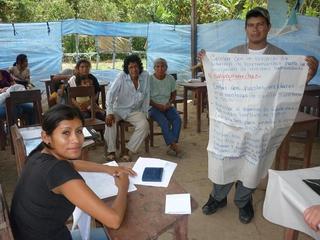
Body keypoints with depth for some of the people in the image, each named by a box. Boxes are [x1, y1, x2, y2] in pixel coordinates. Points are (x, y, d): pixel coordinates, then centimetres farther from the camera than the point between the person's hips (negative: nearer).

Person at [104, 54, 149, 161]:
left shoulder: (145, 76, -7)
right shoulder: (121, 76, -15)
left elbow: (146, 96, 1)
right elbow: (111, 94, -20)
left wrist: (144, 113, 1)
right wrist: (109, 113, -30)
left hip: (135, 111, 2)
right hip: (119, 109, -2)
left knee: (144, 124, -25)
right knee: (110, 121, -29)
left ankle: (127, 150, -13)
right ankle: (111, 151, -13)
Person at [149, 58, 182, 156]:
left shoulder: (170, 79, 4)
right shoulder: (149, 79, -6)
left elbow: (174, 94, 14)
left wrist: (170, 103, -7)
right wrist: (158, 106, -17)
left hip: (167, 107, 4)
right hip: (154, 107, -3)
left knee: (177, 119, -24)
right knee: (164, 122, -30)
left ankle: (172, 145, -25)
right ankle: (174, 145, -25)